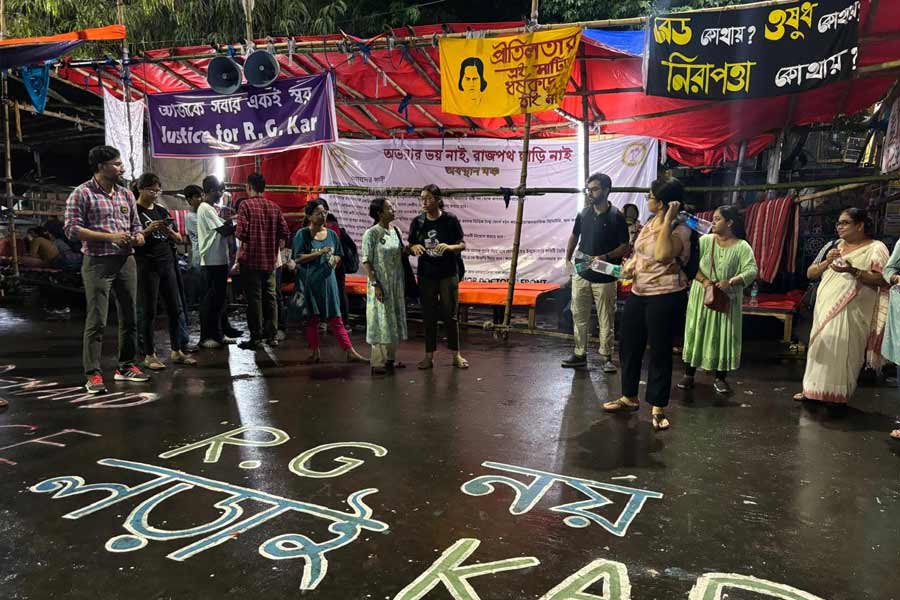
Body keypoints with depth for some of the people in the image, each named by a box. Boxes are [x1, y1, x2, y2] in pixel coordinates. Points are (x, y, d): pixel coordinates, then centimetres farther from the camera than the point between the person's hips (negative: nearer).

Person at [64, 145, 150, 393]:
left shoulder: (126, 194, 13)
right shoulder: (82, 193, -4)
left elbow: (135, 224, 21)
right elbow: (72, 228, -10)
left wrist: (138, 236, -2)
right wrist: (110, 236, -18)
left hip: (126, 261, 6)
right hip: (98, 263, -6)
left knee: (129, 317, 10)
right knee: (96, 321, -6)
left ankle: (126, 366, 23)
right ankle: (93, 375, 1)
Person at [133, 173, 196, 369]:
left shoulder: (162, 211, 16)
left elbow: (178, 239, 14)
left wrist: (169, 231, -6)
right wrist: (148, 230, -20)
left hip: (167, 264, 6)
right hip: (146, 266, -6)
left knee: (176, 308, 4)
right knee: (148, 311, -1)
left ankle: (177, 351, 12)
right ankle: (149, 355, 6)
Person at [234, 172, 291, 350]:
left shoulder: (246, 205, -9)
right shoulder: (274, 207, 6)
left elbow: (241, 232, -17)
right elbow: (285, 233, 3)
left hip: (251, 259, -5)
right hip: (270, 260, 5)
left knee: (254, 298, 0)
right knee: (270, 297, 11)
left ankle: (256, 338, 3)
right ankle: (272, 335, 16)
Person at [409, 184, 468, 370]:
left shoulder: (450, 220, -6)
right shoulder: (418, 222, 2)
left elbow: (462, 244, -2)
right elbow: (410, 246, 8)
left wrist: (449, 247, -23)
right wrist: (413, 248, -16)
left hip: (448, 273, -2)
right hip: (426, 275, 2)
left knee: (450, 314, 2)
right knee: (428, 315, 7)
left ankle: (456, 355, 15)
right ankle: (429, 356, 16)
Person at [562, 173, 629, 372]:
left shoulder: (616, 217, -7)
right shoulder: (583, 214, 5)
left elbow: (624, 247, -6)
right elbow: (574, 236, 20)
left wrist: (605, 257, -20)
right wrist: (568, 259, 13)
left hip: (604, 277, -4)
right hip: (581, 275, 4)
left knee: (606, 320, 4)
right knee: (579, 316, 9)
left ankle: (606, 357, 14)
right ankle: (580, 354, 20)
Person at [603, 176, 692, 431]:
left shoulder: (680, 229, -16)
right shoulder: (649, 223, 8)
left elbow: (662, 254, -35)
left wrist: (668, 219, -30)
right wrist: (629, 265, 3)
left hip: (665, 297, -8)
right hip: (638, 293, 8)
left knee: (659, 351, 1)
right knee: (628, 345, 14)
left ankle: (658, 408, 16)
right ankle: (629, 397, 31)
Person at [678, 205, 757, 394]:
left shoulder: (742, 247, -2)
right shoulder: (705, 240, 2)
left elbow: (751, 271, -11)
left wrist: (730, 282, -25)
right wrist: (704, 280, -20)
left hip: (727, 299, -1)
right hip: (702, 295, 1)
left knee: (724, 335, 3)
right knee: (696, 331, 4)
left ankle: (720, 378, 15)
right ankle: (689, 374, 12)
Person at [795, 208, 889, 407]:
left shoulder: (876, 249, -1)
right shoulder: (832, 246, 14)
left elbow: (882, 280, -13)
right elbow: (810, 273, 12)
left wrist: (853, 271, -25)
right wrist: (826, 262, -7)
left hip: (851, 312, -5)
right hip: (825, 308, 5)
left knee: (843, 351, -5)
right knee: (820, 348, 8)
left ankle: (839, 394, 5)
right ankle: (814, 389, 16)